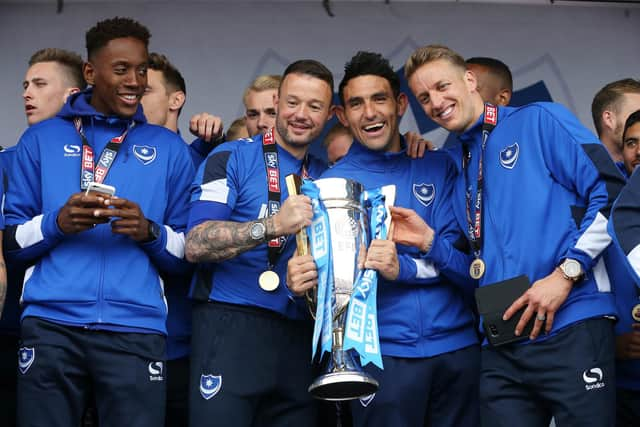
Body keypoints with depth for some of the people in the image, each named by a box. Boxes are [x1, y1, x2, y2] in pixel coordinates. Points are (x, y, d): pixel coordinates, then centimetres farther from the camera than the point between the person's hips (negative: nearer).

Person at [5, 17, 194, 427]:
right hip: (51, 324, 0)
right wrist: (57, 223, -9)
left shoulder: (169, 148, 13)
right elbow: (11, 241, 9)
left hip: (136, 328, 0)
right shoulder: (42, 139, 11)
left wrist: (149, 232, -8)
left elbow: (189, 254, 11)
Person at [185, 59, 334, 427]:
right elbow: (196, 245, -13)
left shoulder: (325, 176, 17)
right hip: (232, 326, -5)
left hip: (300, 335, 5)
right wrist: (273, 226, -23)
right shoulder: (232, 159, 0)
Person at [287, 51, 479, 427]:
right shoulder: (332, 183, 4)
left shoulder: (441, 167, 8)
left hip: (458, 347, 2)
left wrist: (430, 243, -21)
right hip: (383, 353, -2)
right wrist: (302, 281, -24)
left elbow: (470, 263, -2)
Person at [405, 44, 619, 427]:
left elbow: (613, 194, -7)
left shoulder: (539, 121, 2)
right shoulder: (458, 167, 21)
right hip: (502, 347, 6)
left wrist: (566, 273, -13)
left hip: (571, 327, -6)